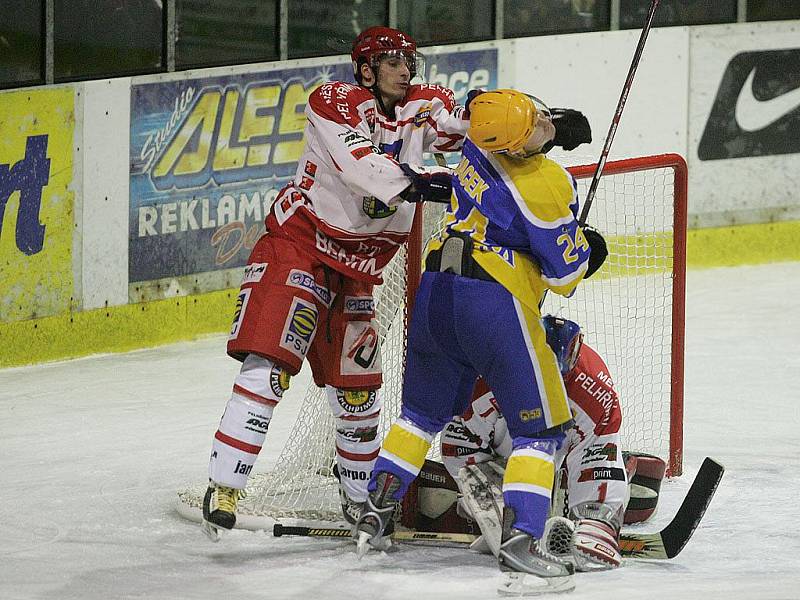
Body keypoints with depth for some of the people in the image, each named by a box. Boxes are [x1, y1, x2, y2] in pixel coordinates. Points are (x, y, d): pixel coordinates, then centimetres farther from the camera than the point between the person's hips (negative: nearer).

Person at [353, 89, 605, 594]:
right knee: (542, 428, 1)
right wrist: (587, 251, 13)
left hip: (436, 289, 8)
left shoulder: (478, 143, 3)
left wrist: (554, 127, 19)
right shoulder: (549, 186, -16)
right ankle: (520, 540, -10)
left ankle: (373, 518, 25)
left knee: (424, 412, 24)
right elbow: (563, 274, -8)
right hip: (497, 302, -7)